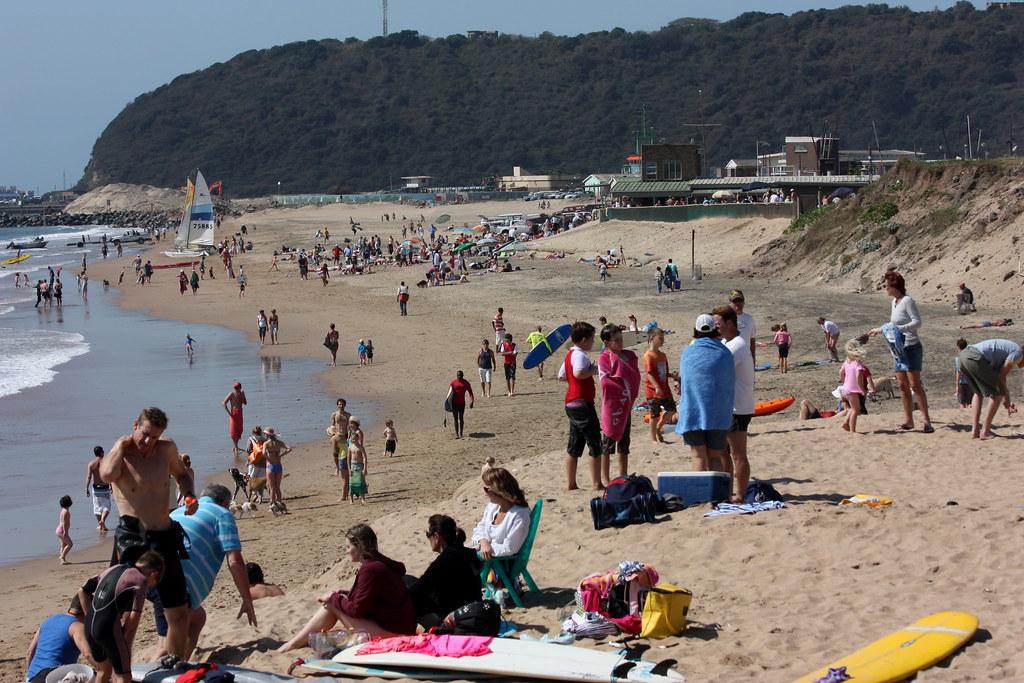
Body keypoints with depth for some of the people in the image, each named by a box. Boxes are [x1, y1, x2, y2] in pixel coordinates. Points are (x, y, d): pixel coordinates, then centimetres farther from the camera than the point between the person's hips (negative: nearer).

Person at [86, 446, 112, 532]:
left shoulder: (91, 463, -4)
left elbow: (88, 477, -10)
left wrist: (87, 489, -7)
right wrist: (111, 486, 6)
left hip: (95, 487, 1)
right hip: (105, 487, -1)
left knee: (97, 506, 14)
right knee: (106, 506, 7)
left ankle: (100, 525, 19)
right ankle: (102, 520, -18)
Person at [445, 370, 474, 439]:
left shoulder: (466, 383, -1)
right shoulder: (453, 382, -2)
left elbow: (470, 392, 0)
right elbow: (449, 392, 0)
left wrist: (472, 401, -12)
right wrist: (446, 400, -11)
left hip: (462, 403, 0)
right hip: (454, 403, 0)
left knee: (461, 418, 5)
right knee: (455, 418, 2)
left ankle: (460, 433, 15)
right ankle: (456, 433, 5)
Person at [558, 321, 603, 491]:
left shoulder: (570, 355, 16)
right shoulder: (580, 355, -15)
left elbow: (561, 376, 24)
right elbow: (578, 373, -33)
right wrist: (593, 370, -16)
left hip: (571, 403, 10)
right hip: (582, 402, -10)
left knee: (574, 445, 12)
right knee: (594, 442, -3)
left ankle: (570, 483, 14)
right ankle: (597, 484, -1)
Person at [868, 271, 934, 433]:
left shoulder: (907, 301, -11)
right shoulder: (894, 302, 14)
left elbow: (917, 322, -18)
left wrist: (899, 328, -26)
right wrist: (880, 330, 30)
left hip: (911, 347, -9)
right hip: (898, 348, 9)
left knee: (915, 384, -12)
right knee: (903, 386, 7)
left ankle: (927, 421, -11)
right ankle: (908, 420, 12)